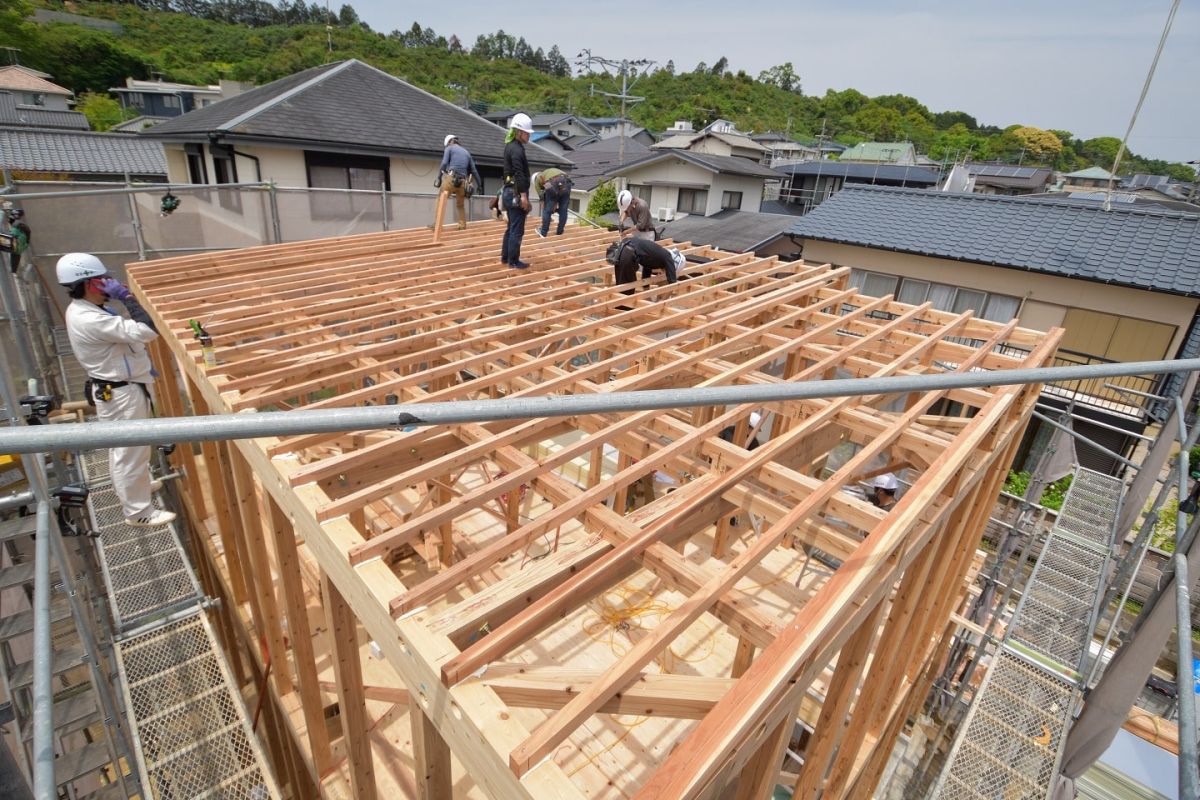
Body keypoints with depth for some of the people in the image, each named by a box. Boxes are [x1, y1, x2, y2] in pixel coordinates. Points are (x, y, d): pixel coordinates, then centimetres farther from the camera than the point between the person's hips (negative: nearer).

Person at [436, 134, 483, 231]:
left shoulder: (449, 148, 12)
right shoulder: (466, 152, 25)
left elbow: (444, 164, -4)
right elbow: (474, 170, 22)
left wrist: (439, 178, -3)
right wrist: (479, 184, 27)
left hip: (451, 179, -4)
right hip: (462, 182, 4)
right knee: (460, 205, 18)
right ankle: (462, 225, 13)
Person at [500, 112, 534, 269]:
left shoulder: (510, 146, 16)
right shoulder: (516, 149, -15)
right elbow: (519, 174, -22)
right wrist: (523, 195, -24)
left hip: (509, 191, 10)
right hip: (516, 193, -10)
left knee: (511, 227, 18)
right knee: (517, 230, -5)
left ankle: (505, 257, 25)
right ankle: (513, 262, -1)